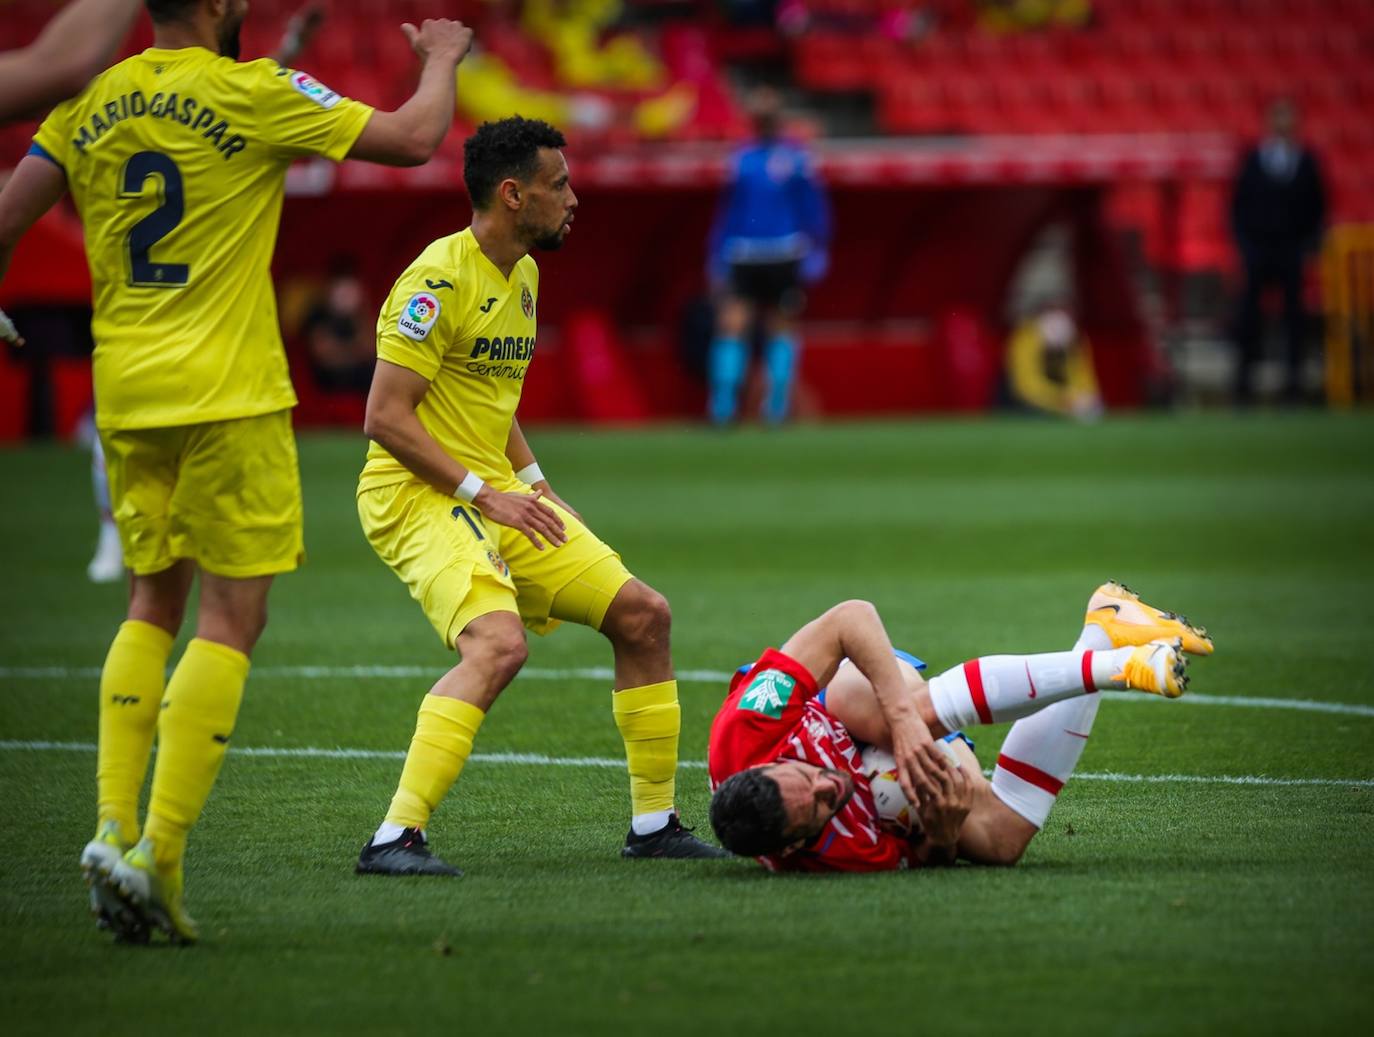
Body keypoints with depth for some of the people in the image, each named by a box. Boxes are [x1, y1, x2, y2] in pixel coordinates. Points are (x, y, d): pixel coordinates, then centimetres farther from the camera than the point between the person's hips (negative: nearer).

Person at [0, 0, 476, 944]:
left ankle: (115, 825, 5)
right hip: (229, 395, -6)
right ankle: (158, 853, -11)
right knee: (232, 616, -2)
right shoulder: (252, 93, -8)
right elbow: (413, 138, -3)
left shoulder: (90, 104, 7)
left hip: (125, 395, 6)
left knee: (154, 604, 18)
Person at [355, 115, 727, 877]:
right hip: (416, 495, -9)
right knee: (498, 644, -31)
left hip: (495, 493, 9)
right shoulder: (440, 279, -16)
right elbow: (385, 416, -19)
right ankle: (394, 839, -29)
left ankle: (654, 823, 17)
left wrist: (538, 489, 13)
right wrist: (485, 493, -19)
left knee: (643, 615, 7)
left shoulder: (522, 275, 13)